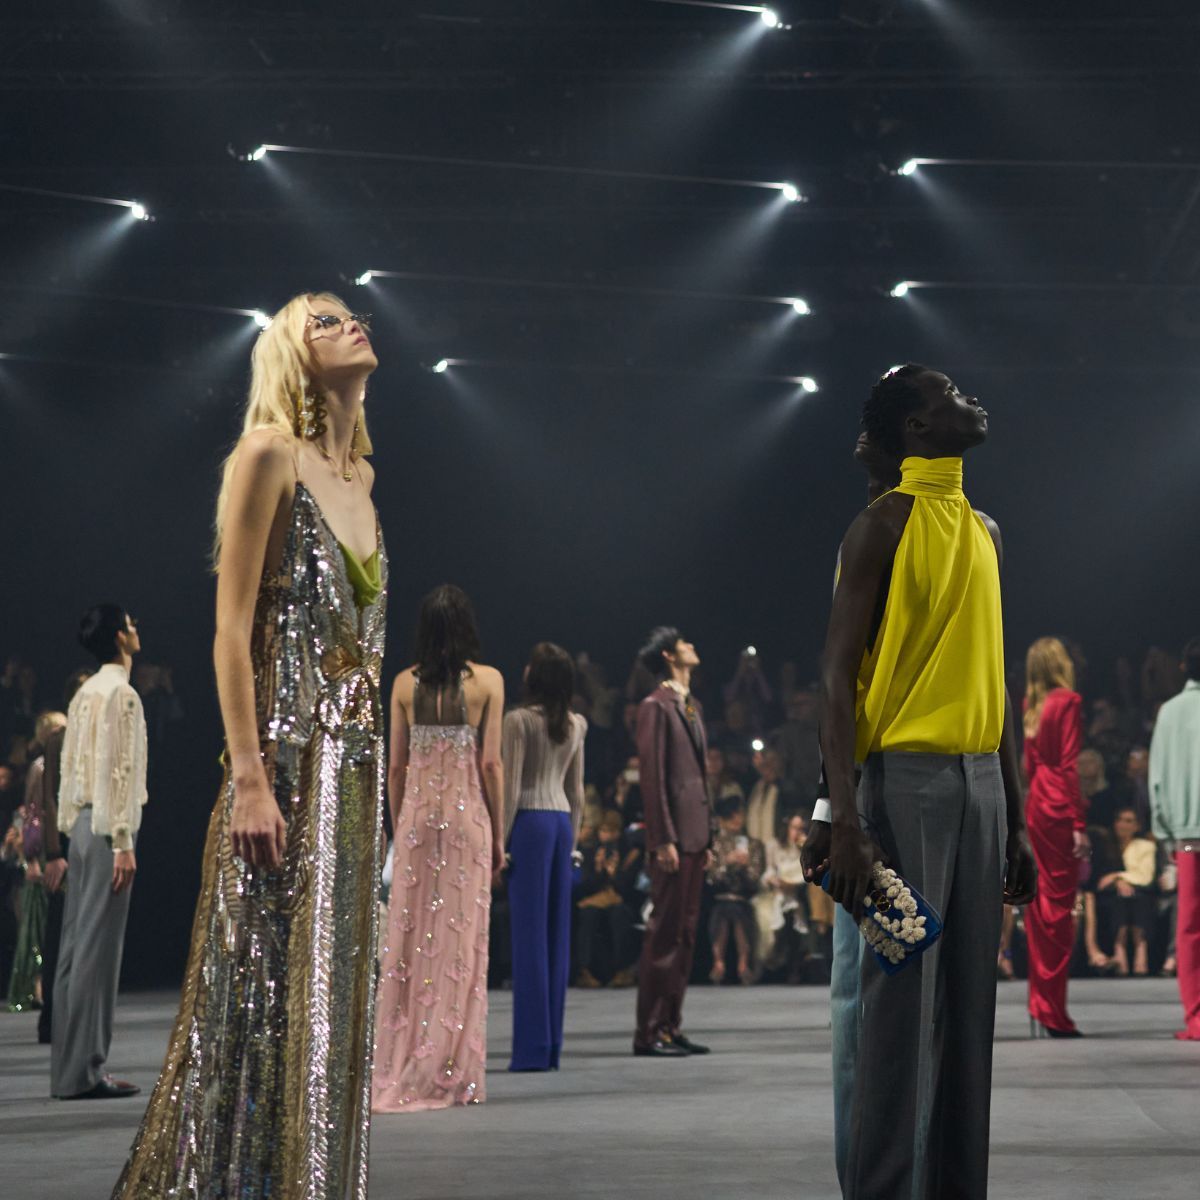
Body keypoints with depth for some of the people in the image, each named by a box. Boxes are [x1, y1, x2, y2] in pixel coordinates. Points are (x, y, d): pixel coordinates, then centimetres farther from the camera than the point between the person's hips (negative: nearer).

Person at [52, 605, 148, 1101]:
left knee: (76, 947, 8)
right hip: (106, 826, -9)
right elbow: (118, 770, -17)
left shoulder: (85, 693, 15)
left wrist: (70, 826, 19)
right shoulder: (120, 693, -11)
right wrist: (122, 842, -18)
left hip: (82, 823, 9)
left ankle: (69, 1068, 11)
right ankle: (84, 1072, -8)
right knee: (98, 949, -8)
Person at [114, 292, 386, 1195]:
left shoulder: (357, 479, 17)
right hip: (284, 758, -8)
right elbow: (232, 630, -12)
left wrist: (369, 783, 15)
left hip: (353, 771, 8)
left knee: (329, 1005, 7)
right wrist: (249, 779, -19)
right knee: (261, 1002, -8)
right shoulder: (271, 455, -5)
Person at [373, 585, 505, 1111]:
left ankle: (401, 1069, 7)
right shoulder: (487, 681, -4)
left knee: (411, 935, 6)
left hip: (417, 815, 2)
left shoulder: (404, 683, 3)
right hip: (467, 813, -2)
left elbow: (396, 766, 5)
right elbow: (490, 763, -5)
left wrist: (399, 829, 14)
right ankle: (451, 1072, 1)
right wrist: (498, 833, 2)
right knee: (461, 939, 1)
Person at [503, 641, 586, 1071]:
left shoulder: (520, 720, -9)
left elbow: (512, 788, -11)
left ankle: (532, 1047, -6)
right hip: (562, 820, 6)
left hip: (530, 820, -6)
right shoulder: (576, 725, 10)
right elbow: (577, 792, 14)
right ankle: (552, 1045, 10)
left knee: (529, 930, -5)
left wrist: (501, 840, -7)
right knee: (557, 931, 8)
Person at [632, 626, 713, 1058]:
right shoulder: (656, 706, -7)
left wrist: (707, 838, 17)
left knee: (686, 931, 9)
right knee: (665, 932, -8)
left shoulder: (691, 706, 19)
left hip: (695, 833, 9)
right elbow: (652, 775, -13)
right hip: (672, 834, -9)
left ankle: (671, 1026, 14)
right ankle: (650, 1033, -6)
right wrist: (664, 839, -18)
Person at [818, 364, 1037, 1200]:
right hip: (908, 776, -7)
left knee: (971, 1006, 7)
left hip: (983, 780, 7)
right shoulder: (884, 524, -5)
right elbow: (838, 675, -10)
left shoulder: (986, 532, 17)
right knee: (904, 1005, -8)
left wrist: (1019, 819, 16)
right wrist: (846, 820, -19)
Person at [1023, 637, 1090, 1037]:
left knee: (1040, 902, 12)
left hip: (1035, 806, 7)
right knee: (1059, 904, -5)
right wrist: (1080, 824, -15)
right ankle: (1053, 1014, -5)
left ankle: (1039, 1004, 16)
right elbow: (1070, 766, -14)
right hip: (1059, 809, -7)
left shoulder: (1032, 706, 12)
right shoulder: (1068, 703, -9)